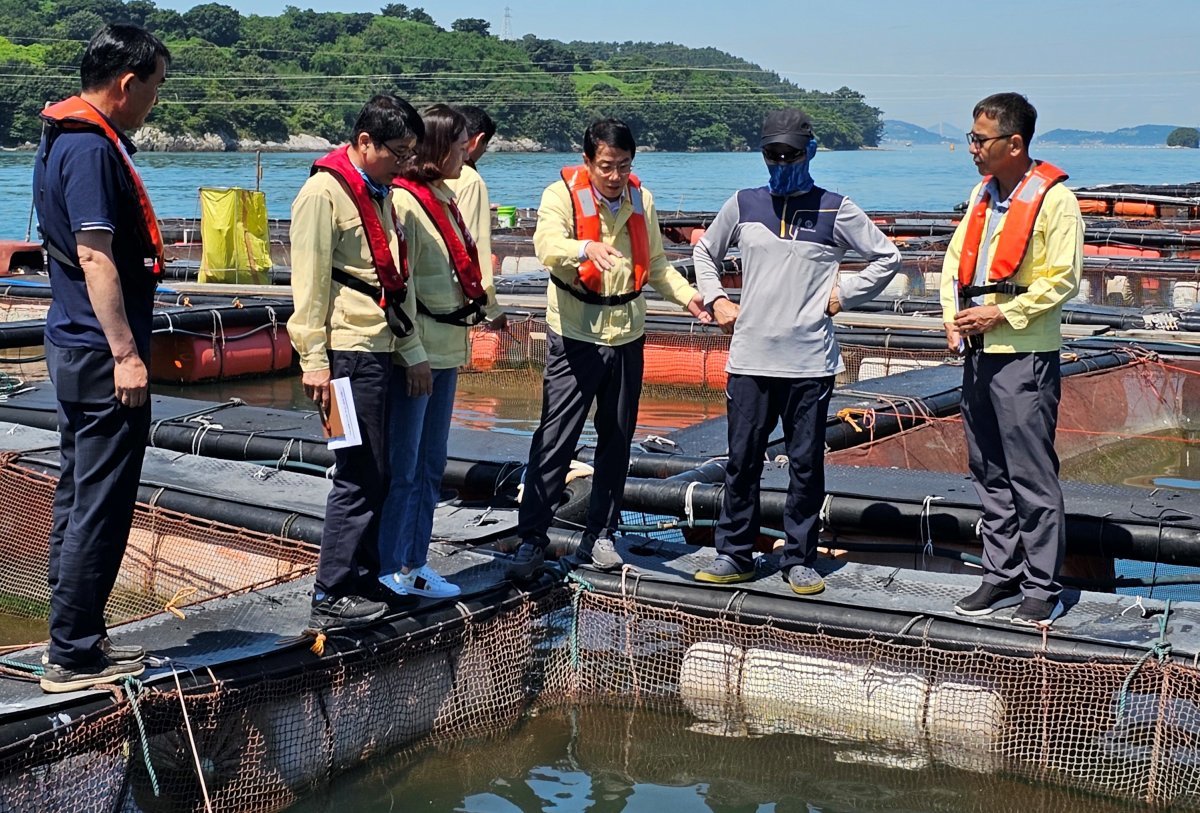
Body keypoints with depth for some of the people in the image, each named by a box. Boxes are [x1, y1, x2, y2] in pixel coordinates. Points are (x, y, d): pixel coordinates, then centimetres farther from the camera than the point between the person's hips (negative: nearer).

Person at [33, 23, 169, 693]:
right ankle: (73, 656, 2)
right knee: (101, 509, -4)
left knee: (79, 500, 15)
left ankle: (79, 638, 24)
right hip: (102, 356, -11)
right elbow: (96, 259, -22)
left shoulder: (66, 141, 15)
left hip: (76, 349, 11)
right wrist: (126, 354, -23)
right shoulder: (92, 149, -16)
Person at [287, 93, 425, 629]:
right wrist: (314, 359, -16)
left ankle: (364, 579, 20)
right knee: (360, 474, -7)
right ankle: (332, 596, -1)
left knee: (374, 472, 11)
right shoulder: (324, 192, -9)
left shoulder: (380, 193, 18)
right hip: (348, 350, -9)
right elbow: (310, 280, -13)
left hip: (379, 348, 9)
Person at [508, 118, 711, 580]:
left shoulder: (641, 200, 7)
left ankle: (599, 536, 22)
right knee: (554, 440, -5)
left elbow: (655, 264, 16)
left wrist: (687, 296, 0)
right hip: (575, 337, -5)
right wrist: (587, 248, -49)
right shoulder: (562, 194, -10)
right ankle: (532, 538, 4)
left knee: (616, 441, 11)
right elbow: (547, 245, -29)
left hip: (627, 336, 5)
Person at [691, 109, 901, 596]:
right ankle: (734, 556, 15)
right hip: (749, 359, 2)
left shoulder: (836, 211, 2)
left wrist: (842, 295, 1)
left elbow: (887, 258, 8)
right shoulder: (743, 205, 9)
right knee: (742, 460, 5)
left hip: (810, 361, -2)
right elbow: (705, 252, 23)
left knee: (806, 464, 4)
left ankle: (800, 560, 13)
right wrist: (716, 300, 10)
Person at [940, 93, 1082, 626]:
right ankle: (1002, 576, 22)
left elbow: (1062, 280, -13)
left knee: (1032, 475, -4)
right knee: (989, 473, 12)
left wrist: (1001, 313, -18)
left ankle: (1043, 589, 3)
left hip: (1024, 353, -8)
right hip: (978, 350, 8)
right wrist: (953, 314, 2)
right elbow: (956, 258, 17)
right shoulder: (983, 193, 15)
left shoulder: (1054, 199, -9)